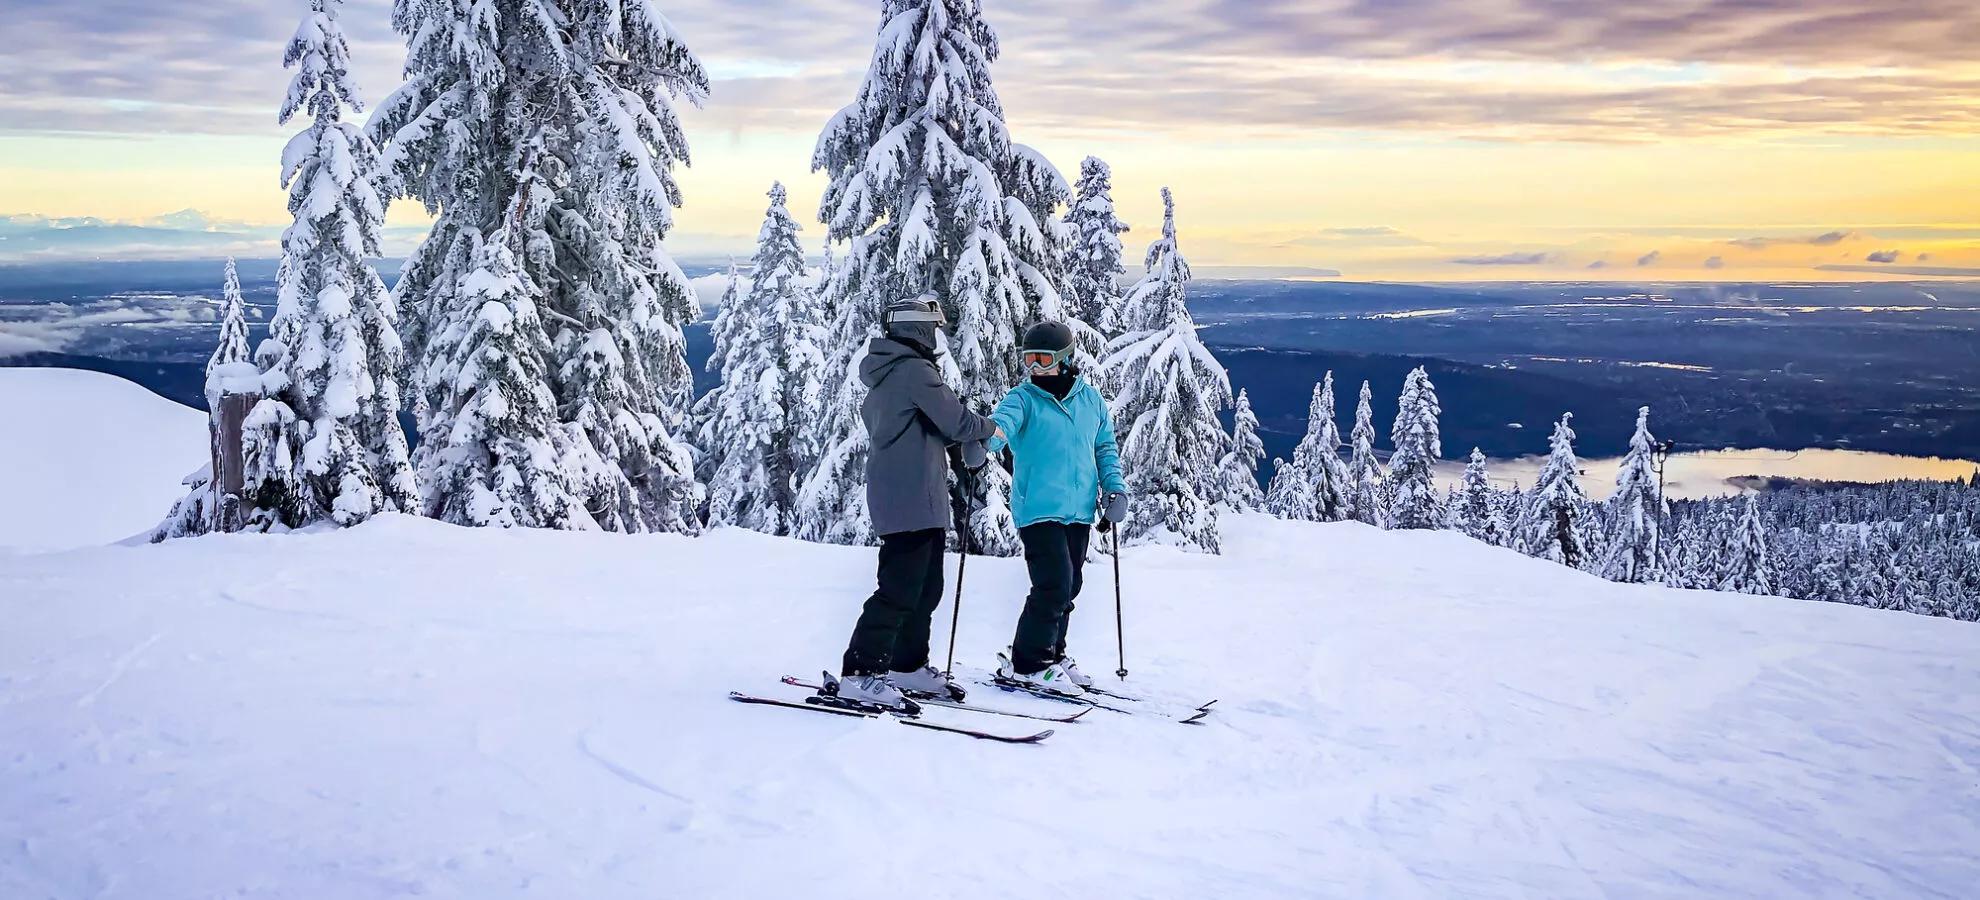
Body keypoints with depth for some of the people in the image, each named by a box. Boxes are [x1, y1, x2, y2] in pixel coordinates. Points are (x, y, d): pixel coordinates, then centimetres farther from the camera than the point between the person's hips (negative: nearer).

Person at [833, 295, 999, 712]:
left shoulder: (885, 374, 19)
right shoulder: (914, 370, -13)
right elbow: (956, 421, -14)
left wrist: (966, 438, 14)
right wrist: (989, 427, 5)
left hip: (913, 501, 10)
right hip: (912, 500, -10)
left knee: (926, 588, 16)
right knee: (900, 589, -11)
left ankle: (908, 666, 24)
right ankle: (859, 675, -11)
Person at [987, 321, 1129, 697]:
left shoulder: (1091, 400, 11)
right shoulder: (1023, 398, -2)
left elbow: (1105, 447, 21)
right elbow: (1003, 422, -23)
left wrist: (1115, 488, 9)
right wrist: (988, 436, -47)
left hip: (1080, 511, 6)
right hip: (1039, 509, -5)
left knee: (1068, 588, 12)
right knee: (1055, 586, -14)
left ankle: (1052, 654, 28)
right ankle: (1026, 664, -2)